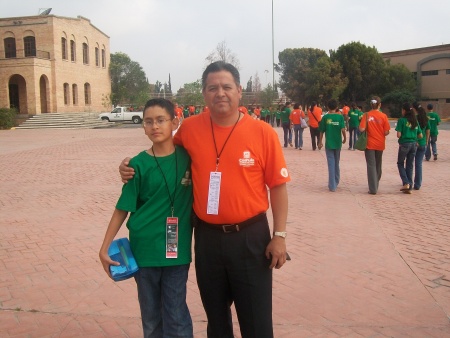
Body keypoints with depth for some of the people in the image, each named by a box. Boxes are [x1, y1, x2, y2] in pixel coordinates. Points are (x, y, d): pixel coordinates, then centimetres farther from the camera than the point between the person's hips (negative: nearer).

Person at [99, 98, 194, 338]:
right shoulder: (139, 164, -6)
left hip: (177, 248, 0)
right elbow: (123, 208, -2)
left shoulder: (188, 156, -2)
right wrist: (105, 246, -3)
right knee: (151, 315, 15)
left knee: (176, 317, 5)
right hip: (144, 248, 0)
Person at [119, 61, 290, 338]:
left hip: (250, 236, -2)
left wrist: (279, 235, -7)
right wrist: (133, 167, 1)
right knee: (215, 313, 22)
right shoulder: (190, 129, -4)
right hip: (207, 236, 3)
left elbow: (278, 186, -5)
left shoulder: (263, 133, -10)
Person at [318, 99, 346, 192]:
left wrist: (320, 142, 10)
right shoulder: (340, 116, -3)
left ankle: (332, 186, -5)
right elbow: (343, 129, -13)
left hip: (329, 143, -2)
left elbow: (322, 131, -1)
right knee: (336, 163, 18)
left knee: (331, 164, -1)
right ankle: (336, 182, 33)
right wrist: (345, 138, 4)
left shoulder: (325, 117, -4)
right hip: (337, 143, 2)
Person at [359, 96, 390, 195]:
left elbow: (361, 129, -15)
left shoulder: (366, 115, -8)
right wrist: (381, 133, 13)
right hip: (380, 144, 2)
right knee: (378, 166, 17)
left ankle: (373, 189, -4)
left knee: (371, 166, 0)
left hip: (370, 144, -2)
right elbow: (386, 132, -8)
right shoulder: (383, 116, -5)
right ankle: (376, 186, 29)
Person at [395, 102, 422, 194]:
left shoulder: (402, 120, -9)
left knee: (400, 163, 11)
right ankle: (409, 187, 12)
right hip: (414, 144, 5)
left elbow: (398, 135, -14)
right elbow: (420, 135, 7)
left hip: (404, 144, -5)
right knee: (410, 166, 11)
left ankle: (406, 183, -5)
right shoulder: (415, 121, 7)